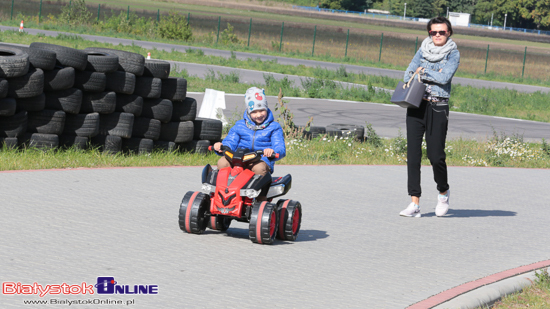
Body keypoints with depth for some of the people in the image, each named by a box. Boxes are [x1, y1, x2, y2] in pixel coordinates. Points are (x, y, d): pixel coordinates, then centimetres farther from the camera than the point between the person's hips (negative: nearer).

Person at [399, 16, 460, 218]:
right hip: (416, 105, 4)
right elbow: (408, 74, 7)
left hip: (438, 108, -4)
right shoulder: (423, 50, 13)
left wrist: (423, 72, -5)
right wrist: (433, 75, -8)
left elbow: (445, 77, -13)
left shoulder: (453, 54, 1)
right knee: (413, 154, -4)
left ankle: (443, 192, 22)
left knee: (435, 155, -7)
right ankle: (415, 203, -3)